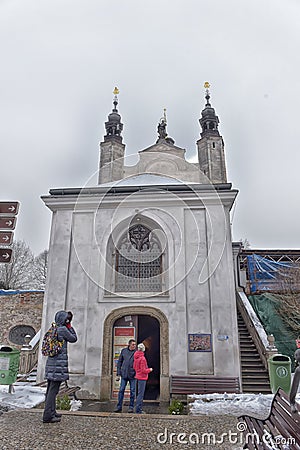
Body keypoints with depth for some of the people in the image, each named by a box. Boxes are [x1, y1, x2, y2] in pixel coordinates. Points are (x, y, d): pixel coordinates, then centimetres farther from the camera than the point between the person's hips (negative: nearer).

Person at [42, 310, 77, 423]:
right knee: (53, 390, -6)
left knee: (50, 389, 14)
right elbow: (74, 338, 0)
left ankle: (51, 412, 25)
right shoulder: (62, 329, -12)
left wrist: (68, 326, 20)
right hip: (58, 364, -9)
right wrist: (69, 325, 5)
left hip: (51, 363, 9)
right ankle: (48, 416, -3)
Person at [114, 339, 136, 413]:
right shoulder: (123, 351, 3)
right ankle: (119, 407, 14)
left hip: (132, 375, -1)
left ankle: (131, 407, 17)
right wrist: (118, 374, 3)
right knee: (121, 390, 4)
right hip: (124, 375, 1)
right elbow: (119, 362, 8)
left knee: (132, 391, 5)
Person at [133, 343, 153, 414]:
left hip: (138, 377, 9)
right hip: (142, 377, -9)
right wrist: (149, 369, -4)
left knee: (140, 393, 17)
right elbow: (143, 370, -19)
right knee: (140, 393, -1)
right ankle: (138, 409, 5)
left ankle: (139, 408, 25)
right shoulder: (142, 358, -21)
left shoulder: (136, 357, 5)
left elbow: (134, 367, 14)